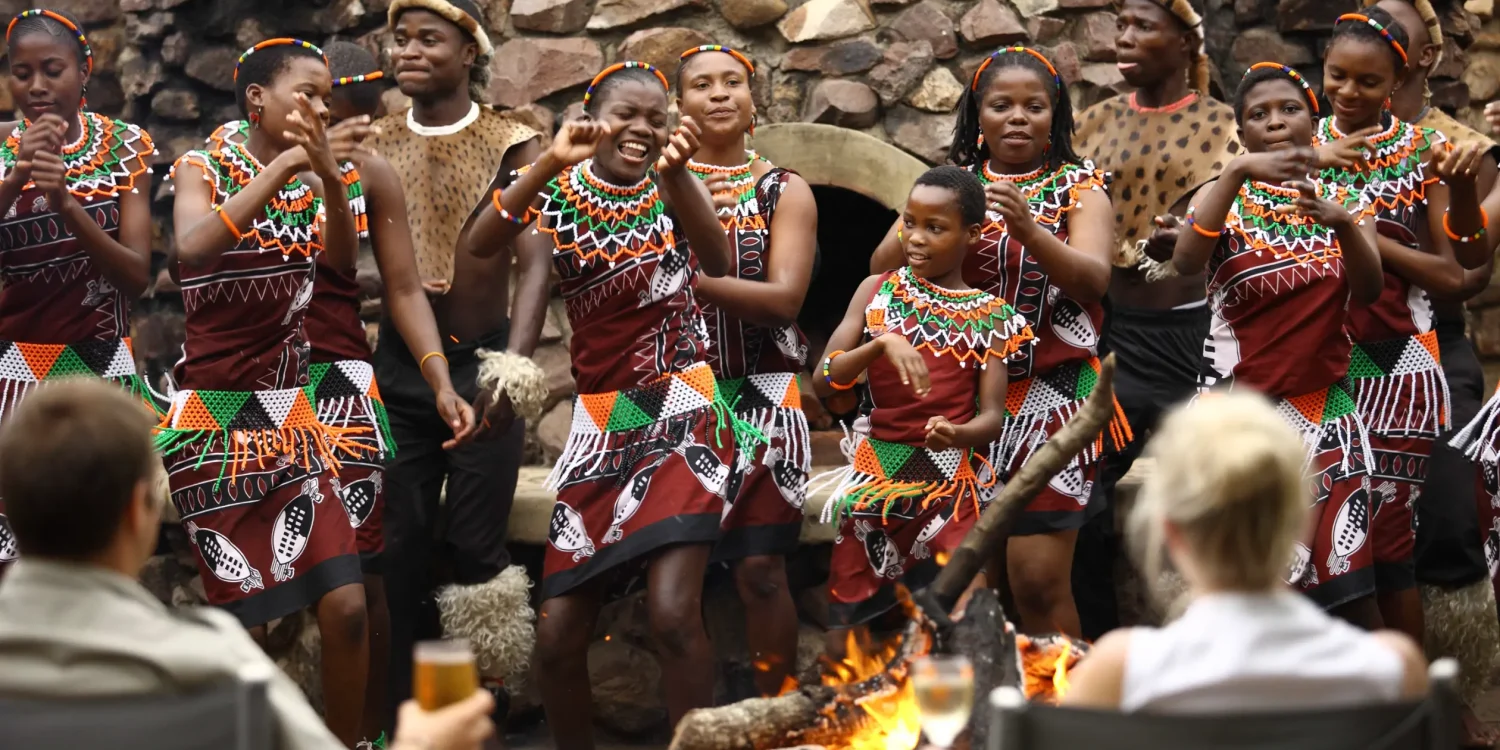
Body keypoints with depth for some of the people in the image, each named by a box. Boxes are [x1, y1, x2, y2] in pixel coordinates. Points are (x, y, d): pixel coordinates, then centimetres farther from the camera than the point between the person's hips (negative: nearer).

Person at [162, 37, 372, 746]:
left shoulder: (314, 180, 9)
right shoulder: (202, 169, -1)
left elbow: (343, 263, -10)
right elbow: (193, 247, -23)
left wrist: (328, 176, -26)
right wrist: (285, 165, -28)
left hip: (291, 418, 3)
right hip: (212, 420, -3)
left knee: (346, 606, -8)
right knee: (243, 622, -4)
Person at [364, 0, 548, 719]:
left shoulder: (510, 145, -6)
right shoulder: (373, 145, 5)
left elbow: (534, 262, -15)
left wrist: (514, 364, -29)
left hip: (481, 362, -3)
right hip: (397, 365, 3)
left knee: (473, 545, 0)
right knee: (402, 546, 6)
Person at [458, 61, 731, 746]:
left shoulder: (672, 187, 2)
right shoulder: (556, 192, 3)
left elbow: (720, 264, -19)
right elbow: (473, 248, -16)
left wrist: (675, 173, -34)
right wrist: (549, 166, -27)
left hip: (681, 411, -2)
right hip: (598, 420, 2)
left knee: (673, 614, -21)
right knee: (558, 634, -2)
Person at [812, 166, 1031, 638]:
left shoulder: (991, 316, 1)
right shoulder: (877, 291, 3)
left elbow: (993, 417, -6)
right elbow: (824, 382, -7)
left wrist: (958, 434, -28)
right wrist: (882, 344, -24)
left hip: (954, 482, -1)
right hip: (876, 474, 1)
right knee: (844, 638, 5)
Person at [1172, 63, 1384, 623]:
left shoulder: (1343, 200, 9)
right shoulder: (1225, 197, 3)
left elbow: (1368, 292, -9)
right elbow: (1185, 262, -19)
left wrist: (1343, 225, -28)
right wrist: (1239, 171, -29)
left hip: (1325, 406, 1)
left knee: (1344, 576, -6)